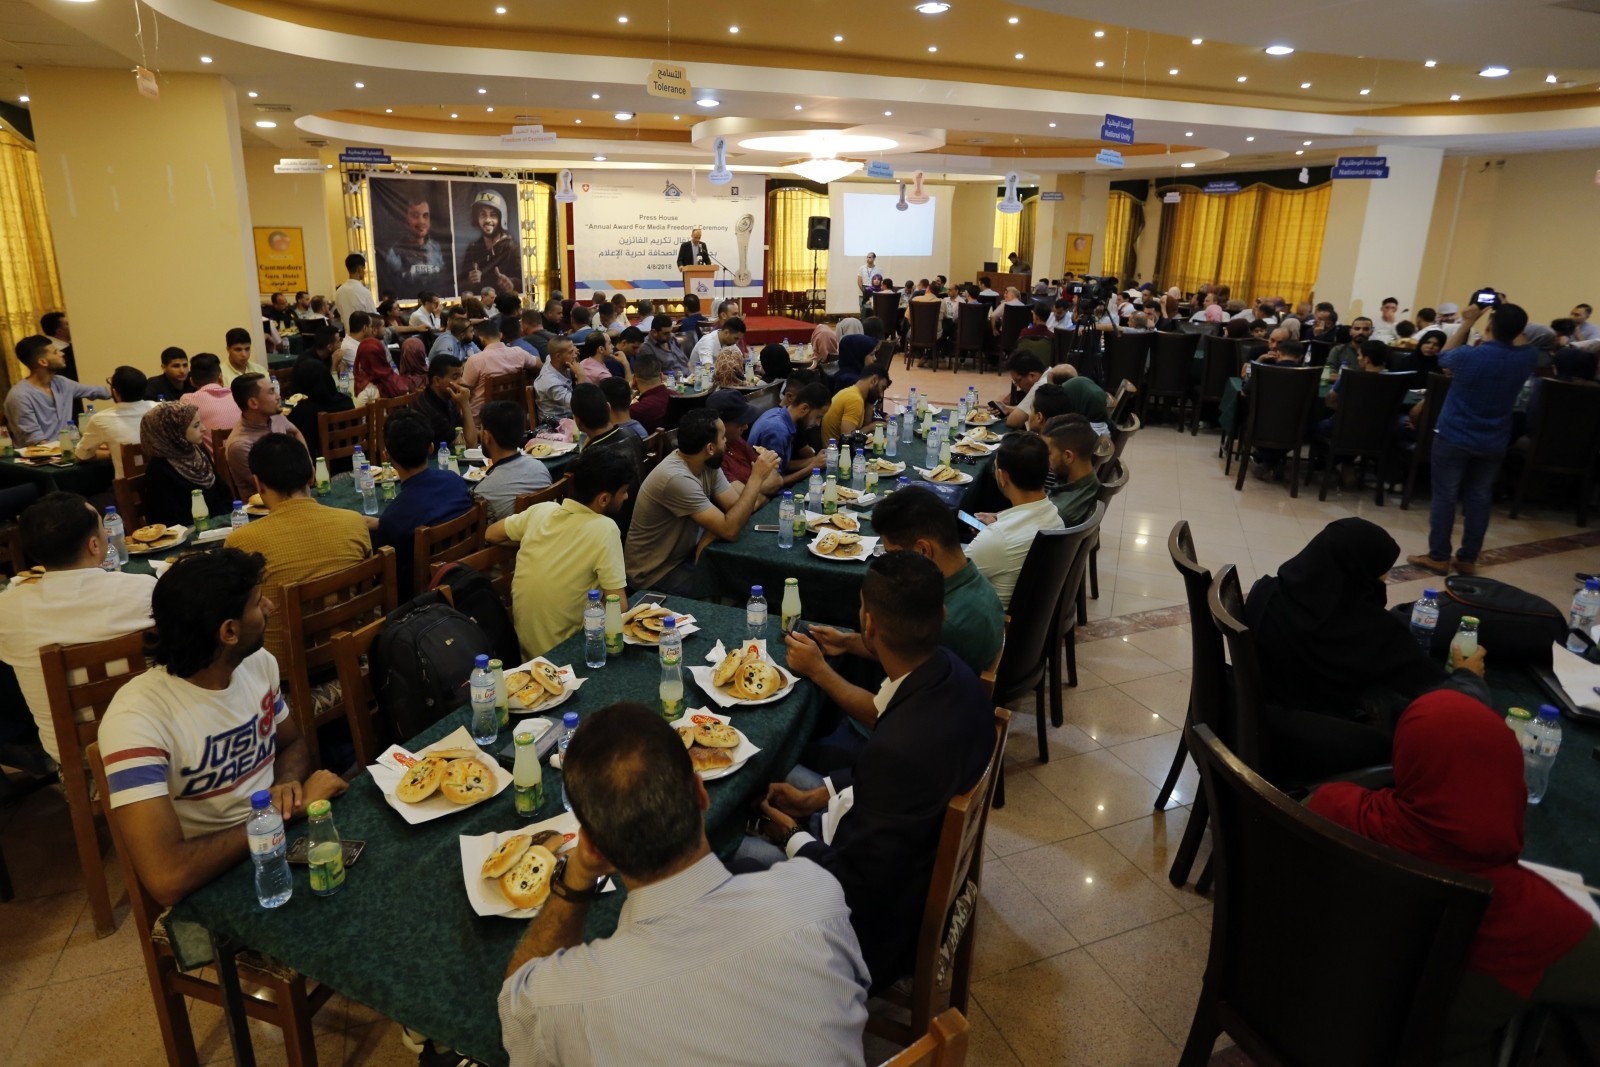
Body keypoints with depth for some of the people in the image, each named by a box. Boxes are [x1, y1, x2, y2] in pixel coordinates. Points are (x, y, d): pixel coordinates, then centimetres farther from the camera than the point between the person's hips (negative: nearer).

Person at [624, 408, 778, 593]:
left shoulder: (707, 464, -4)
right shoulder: (677, 478, -30)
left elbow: (739, 507, -1)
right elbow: (729, 530, -30)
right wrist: (756, 478, -25)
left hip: (684, 553, 8)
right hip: (655, 574, -8)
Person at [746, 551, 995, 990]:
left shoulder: (901, 748, -40)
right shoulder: (952, 674, -13)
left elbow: (854, 886, -25)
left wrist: (793, 836, -8)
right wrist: (816, 796, 4)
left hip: (880, 915, -8)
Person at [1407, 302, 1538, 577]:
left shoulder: (1469, 356, -18)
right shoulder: (1527, 357, -7)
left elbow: (1444, 357, 6)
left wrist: (1467, 323, 10)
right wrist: (1512, 317, 13)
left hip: (1453, 437, -4)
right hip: (1493, 442, 4)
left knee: (1444, 497, 4)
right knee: (1479, 499, 11)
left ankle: (1438, 557, 8)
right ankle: (1468, 560, 17)